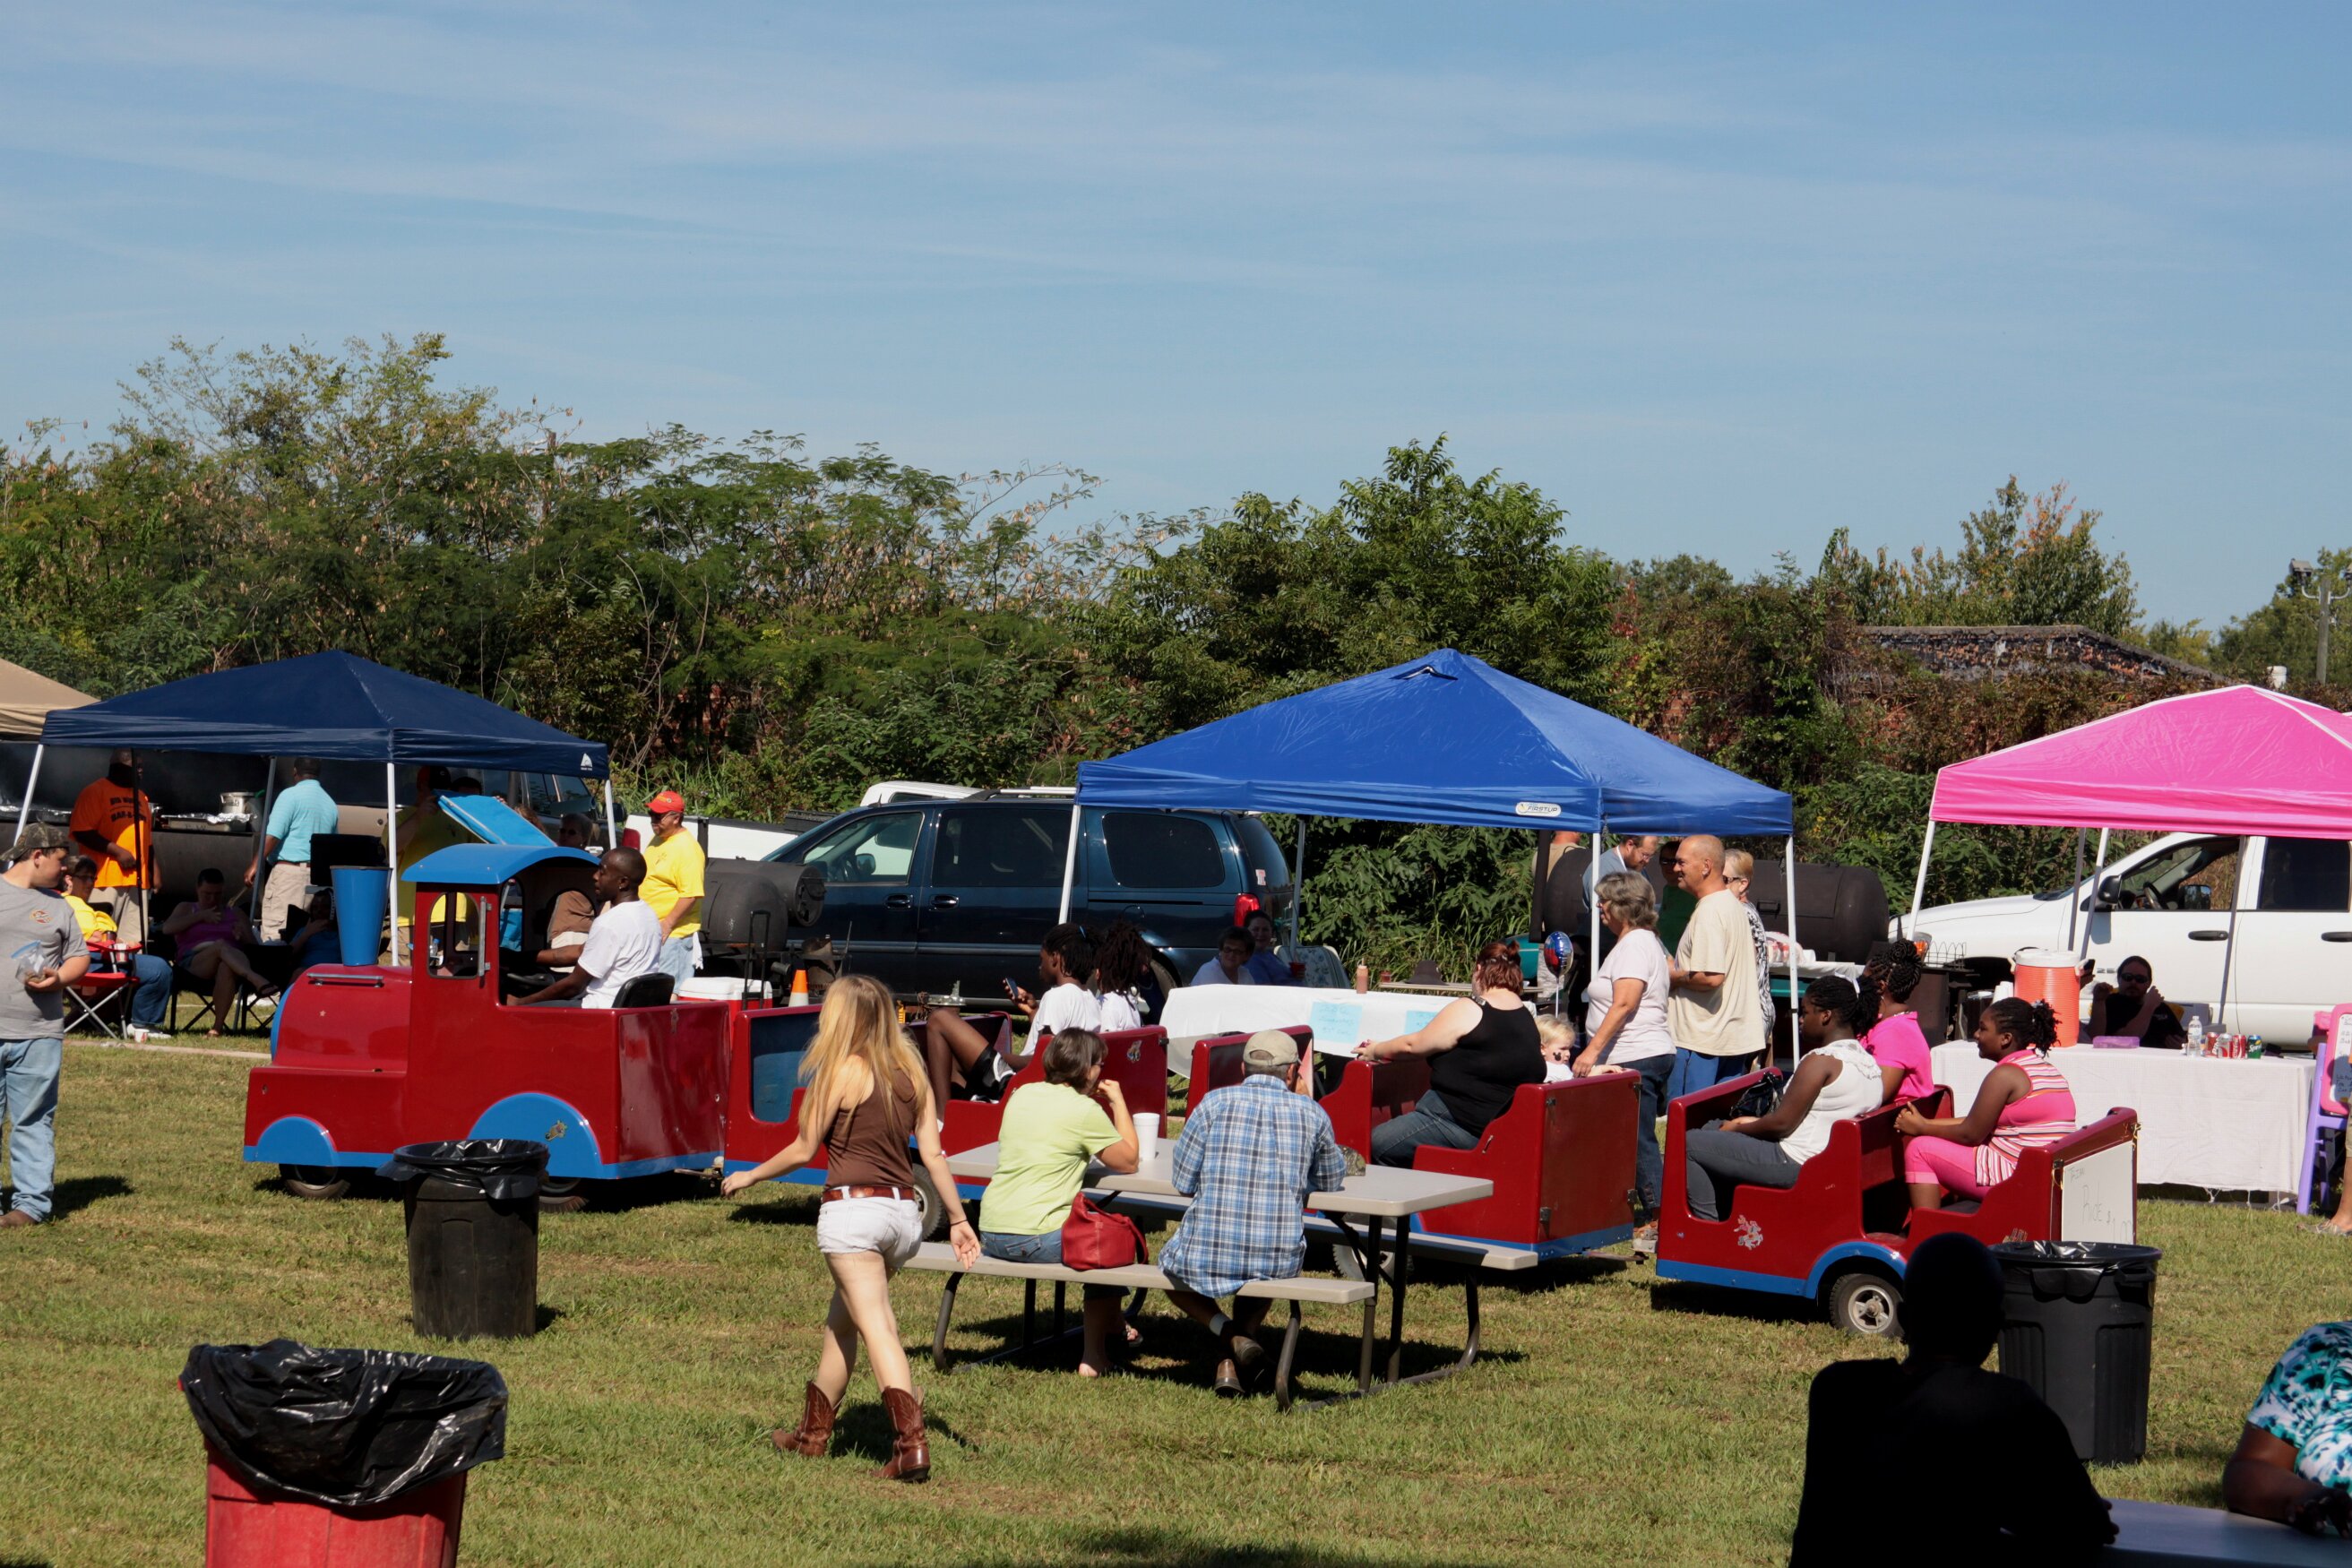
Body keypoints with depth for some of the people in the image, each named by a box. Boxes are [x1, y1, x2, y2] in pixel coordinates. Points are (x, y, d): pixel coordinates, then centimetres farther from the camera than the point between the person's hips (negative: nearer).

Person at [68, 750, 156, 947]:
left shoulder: (140, 796, 21)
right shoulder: (94, 791, -3)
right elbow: (82, 832, -12)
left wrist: (153, 871, 18)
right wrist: (117, 851, -15)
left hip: (137, 879, 7)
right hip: (106, 879, -7)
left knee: (134, 943, 3)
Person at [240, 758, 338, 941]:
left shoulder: (291, 795, -4)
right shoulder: (330, 803, 16)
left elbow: (272, 835, -13)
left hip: (289, 870, -7)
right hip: (317, 876, 7)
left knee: (273, 931, -10)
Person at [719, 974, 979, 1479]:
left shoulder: (841, 1072, -6)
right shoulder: (911, 1075, 10)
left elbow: (803, 1151, -2)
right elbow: (934, 1155, 7)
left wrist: (748, 1176, 13)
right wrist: (958, 1220, 12)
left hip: (854, 1207, -7)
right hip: (903, 1211, 7)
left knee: (877, 1328, -12)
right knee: (841, 1322, 21)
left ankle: (912, 1444, -24)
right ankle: (813, 1432, 30)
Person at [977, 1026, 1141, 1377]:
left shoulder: (1021, 1095, 10)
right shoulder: (1084, 1109, -9)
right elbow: (1128, 1161, 1)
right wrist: (1118, 1102, 10)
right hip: (1038, 1239, -7)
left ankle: (1111, 1327, 42)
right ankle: (1094, 1355, 18)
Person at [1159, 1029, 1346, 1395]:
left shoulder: (1216, 1102, -1)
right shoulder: (1311, 1113, 3)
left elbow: (1183, 1182, 4)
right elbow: (1332, 1180, 19)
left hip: (1207, 1256, -2)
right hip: (1281, 1261, 2)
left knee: (1169, 1266, 33)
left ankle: (1228, 1333, 6)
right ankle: (1233, 1360, 18)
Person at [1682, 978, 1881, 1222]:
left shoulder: (1821, 1061, -20)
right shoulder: (1869, 1063, 9)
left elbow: (1782, 1124, -18)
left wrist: (1736, 1129, -1)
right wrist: (1756, 1122, 14)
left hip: (1794, 1165, -10)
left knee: (1690, 1145, -4)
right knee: (1712, 1129, 24)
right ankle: (1724, 1215, 25)